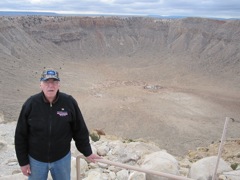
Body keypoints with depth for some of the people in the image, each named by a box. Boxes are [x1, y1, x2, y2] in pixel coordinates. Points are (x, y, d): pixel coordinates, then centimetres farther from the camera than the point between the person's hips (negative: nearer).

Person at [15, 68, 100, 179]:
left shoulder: (69, 102, -15)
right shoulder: (30, 104, -15)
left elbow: (80, 130, -5)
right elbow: (21, 135, -6)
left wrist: (87, 152, 2)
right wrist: (23, 161, -3)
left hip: (62, 158, 1)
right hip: (36, 159, 0)